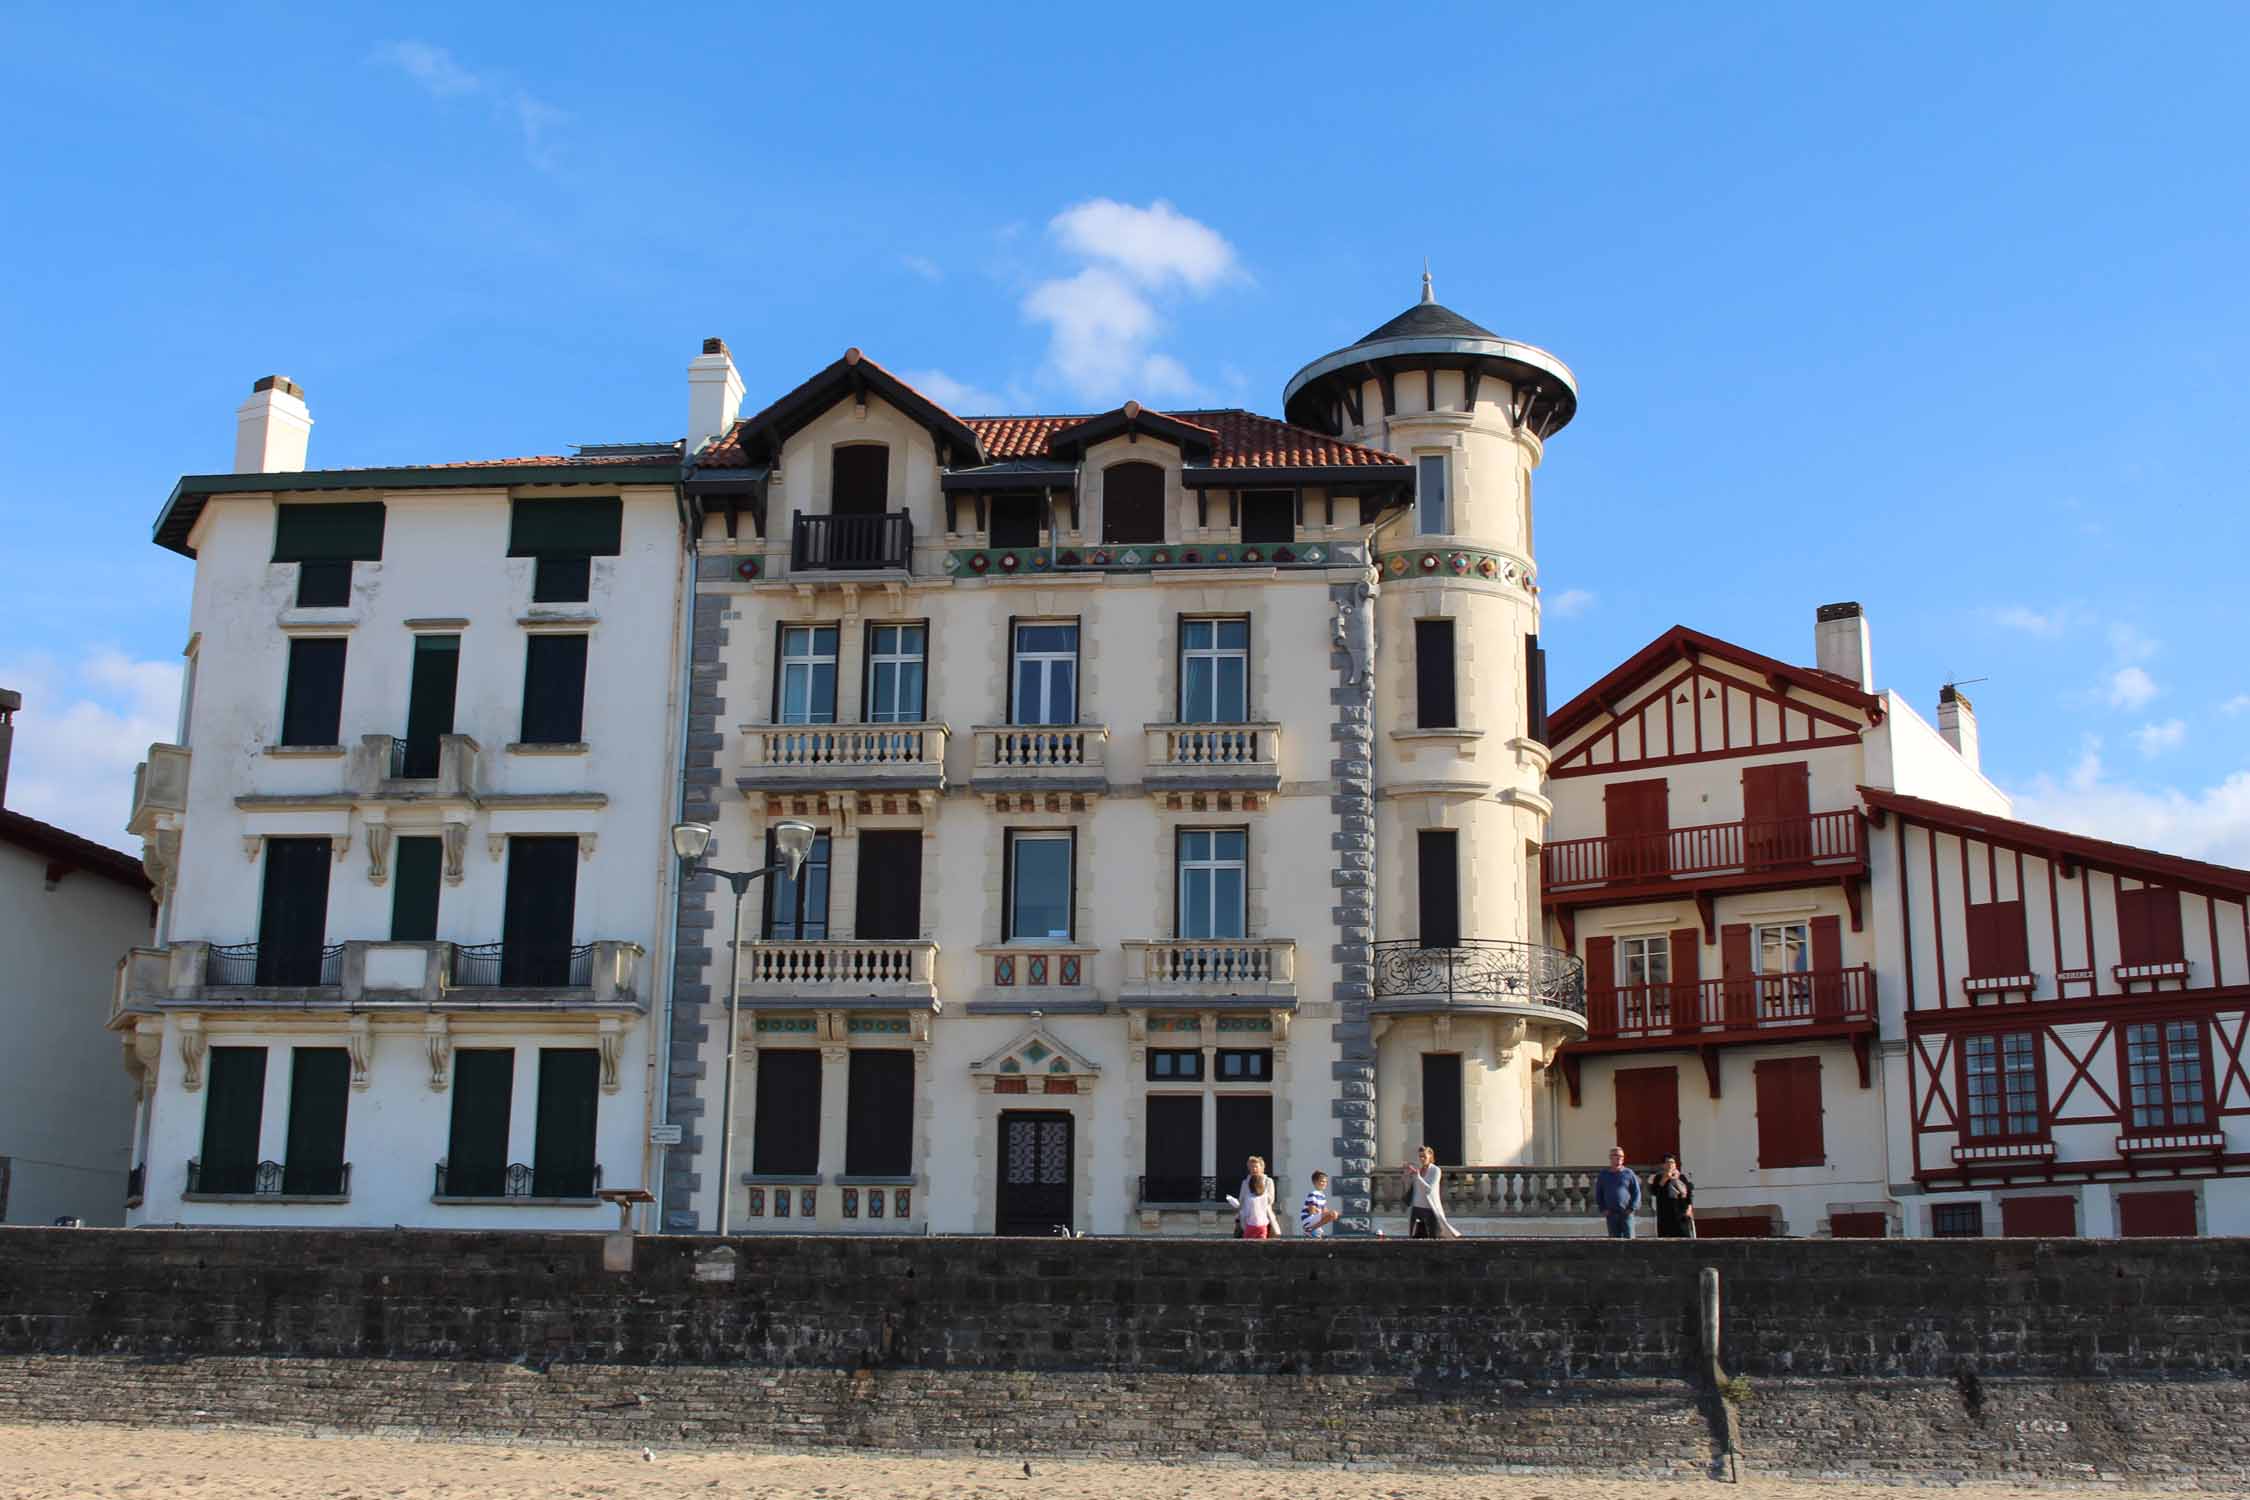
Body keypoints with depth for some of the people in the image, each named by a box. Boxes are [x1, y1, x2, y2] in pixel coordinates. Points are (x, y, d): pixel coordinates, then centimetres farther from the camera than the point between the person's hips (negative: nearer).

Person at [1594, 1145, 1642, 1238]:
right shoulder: (1604, 1174, 11)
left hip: (1626, 1213, -2)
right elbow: (1598, 1193, 14)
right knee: (1614, 1238, 4)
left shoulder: (1628, 1173, 4)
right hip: (1610, 1214, 2)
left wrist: (1632, 1208, -7)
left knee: (1629, 1237, -9)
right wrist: (1602, 1209, 2)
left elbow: (1636, 1192, 3)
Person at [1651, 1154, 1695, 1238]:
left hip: (1682, 1212, 1)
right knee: (1667, 1240, -8)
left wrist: (1689, 1207, -6)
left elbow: (1691, 1192, 7)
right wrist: (1663, 1180, -11)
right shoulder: (1659, 1177, 9)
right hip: (1666, 1215, -1)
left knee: (1685, 1237, -7)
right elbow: (1653, 1192, -5)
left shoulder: (1682, 1177, 11)